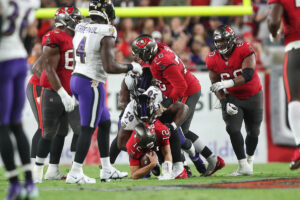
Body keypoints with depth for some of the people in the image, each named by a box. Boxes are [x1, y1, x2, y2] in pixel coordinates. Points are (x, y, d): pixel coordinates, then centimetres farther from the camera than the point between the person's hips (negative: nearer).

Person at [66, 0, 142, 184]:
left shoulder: (81, 29, 7)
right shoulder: (106, 35, -16)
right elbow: (110, 67, -21)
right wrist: (131, 67, -6)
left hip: (76, 78, 9)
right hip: (91, 84, -9)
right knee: (88, 129, -1)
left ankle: (107, 169, 24)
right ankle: (75, 173, 0)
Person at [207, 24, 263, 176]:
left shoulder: (244, 50, -21)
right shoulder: (213, 59, -9)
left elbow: (248, 75, -32)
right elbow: (216, 85, -2)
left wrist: (228, 83, -44)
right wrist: (225, 103, -15)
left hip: (253, 97, -2)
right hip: (233, 98, 2)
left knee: (253, 132, 9)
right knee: (233, 128, -18)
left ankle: (249, 159, 36)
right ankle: (243, 166, -17)